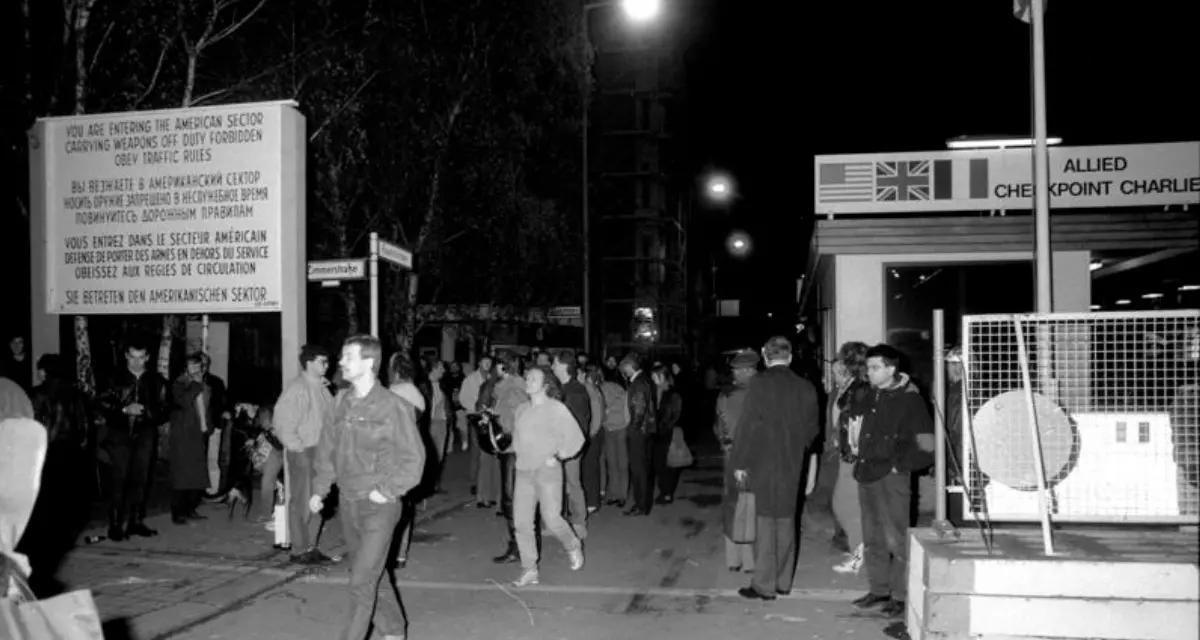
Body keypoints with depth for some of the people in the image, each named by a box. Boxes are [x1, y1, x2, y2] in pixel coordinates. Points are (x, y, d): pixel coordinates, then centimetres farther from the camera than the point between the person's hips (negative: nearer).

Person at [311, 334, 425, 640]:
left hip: (378, 506, -6)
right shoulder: (341, 401, 4)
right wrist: (320, 489, 7)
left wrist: (386, 491, -14)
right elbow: (327, 448, 12)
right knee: (373, 575, 19)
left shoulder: (391, 406, -15)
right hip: (348, 503, 6)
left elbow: (414, 457, -12)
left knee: (362, 581, -7)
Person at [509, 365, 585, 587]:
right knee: (521, 522, 0)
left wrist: (557, 456, -11)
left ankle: (573, 547, 23)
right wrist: (517, 453, 12)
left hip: (547, 471, -5)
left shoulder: (556, 408, -5)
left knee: (551, 519, -8)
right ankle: (529, 570, 9)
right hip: (524, 471, 5)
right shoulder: (521, 410, 12)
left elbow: (576, 437, -6)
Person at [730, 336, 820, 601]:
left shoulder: (760, 383, -12)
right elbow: (812, 427, 8)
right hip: (793, 465, 4)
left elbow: (747, 423, -12)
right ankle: (783, 581, 23)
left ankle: (764, 585, 5)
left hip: (763, 463, -4)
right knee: (786, 521, 14)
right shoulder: (806, 387, 2)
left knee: (766, 522, 1)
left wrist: (739, 462, -6)